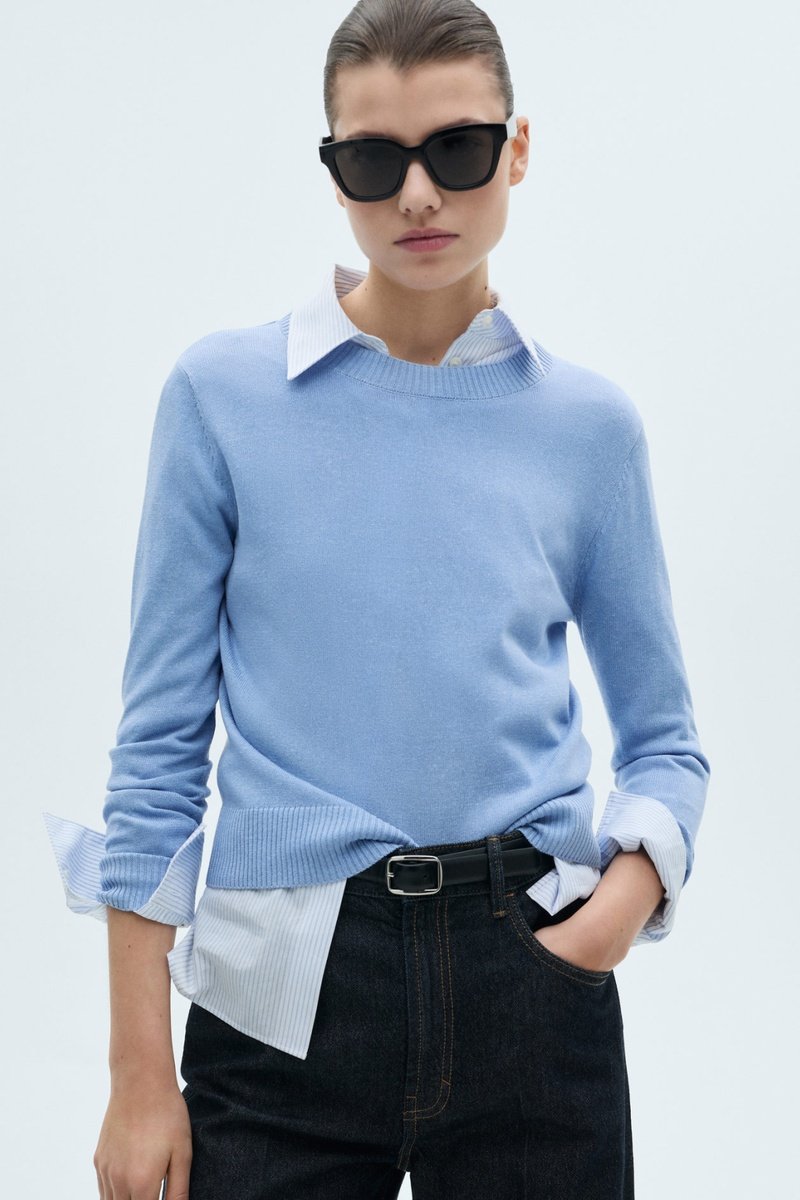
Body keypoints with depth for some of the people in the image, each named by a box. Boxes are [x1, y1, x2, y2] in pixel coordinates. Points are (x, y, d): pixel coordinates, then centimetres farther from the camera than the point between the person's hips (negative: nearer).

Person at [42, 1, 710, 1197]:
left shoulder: (589, 422, 4)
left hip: (529, 972, 2)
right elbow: (161, 741, 0)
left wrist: (629, 892, -10)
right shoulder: (223, 391, -1)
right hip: (288, 987, -1)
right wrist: (140, 1073, -3)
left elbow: (663, 734, 11)